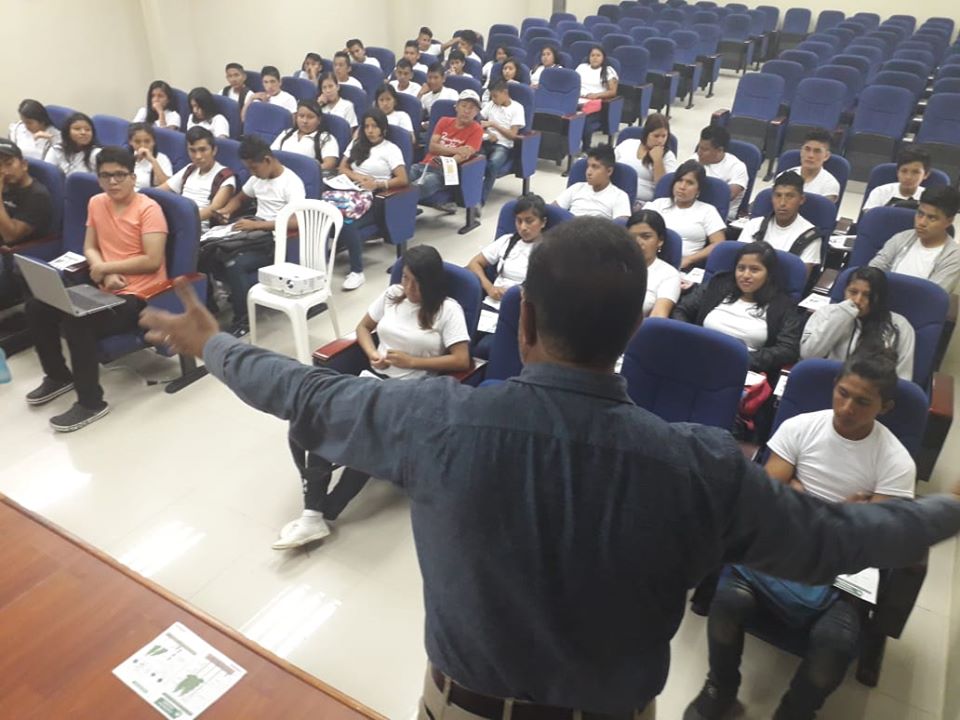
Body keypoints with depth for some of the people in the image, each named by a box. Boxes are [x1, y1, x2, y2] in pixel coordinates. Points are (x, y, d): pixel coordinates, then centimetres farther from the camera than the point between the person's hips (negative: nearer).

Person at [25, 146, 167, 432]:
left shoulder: (148, 209, -12)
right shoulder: (96, 203, 10)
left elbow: (152, 261, -20)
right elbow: (89, 249, 11)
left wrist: (106, 267, -13)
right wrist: (104, 274, -10)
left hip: (138, 294, -8)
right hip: (103, 287, 8)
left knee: (76, 322, -28)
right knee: (37, 306, 0)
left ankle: (91, 402, -13)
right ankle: (58, 376, 20)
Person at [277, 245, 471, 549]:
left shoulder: (448, 309, -4)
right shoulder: (392, 294, 11)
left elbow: (462, 361, -11)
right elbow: (363, 327, 22)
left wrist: (412, 361, -14)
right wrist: (371, 353, 0)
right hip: (374, 378, 5)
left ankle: (321, 513, -10)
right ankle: (314, 514, -16)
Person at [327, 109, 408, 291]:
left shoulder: (391, 149, 5)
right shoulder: (356, 144, 22)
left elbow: (403, 180, -5)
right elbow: (342, 169, 16)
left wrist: (378, 184, -19)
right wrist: (359, 177, -5)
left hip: (374, 200, -5)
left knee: (347, 224, -35)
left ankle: (357, 271, -24)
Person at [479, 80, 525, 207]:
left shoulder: (517, 108, 0)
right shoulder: (491, 104, 15)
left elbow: (513, 135, -7)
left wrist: (493, 124, -15)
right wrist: (488, 133, -8)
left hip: (503, 146, -4)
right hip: (487, 141, 4)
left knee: (492, 164, -38)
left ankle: (480, 200, -35)